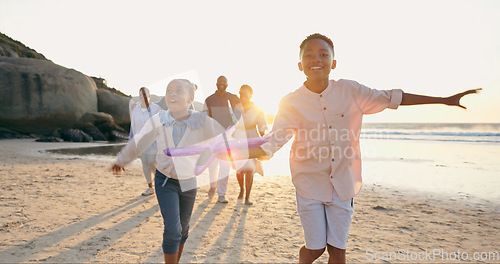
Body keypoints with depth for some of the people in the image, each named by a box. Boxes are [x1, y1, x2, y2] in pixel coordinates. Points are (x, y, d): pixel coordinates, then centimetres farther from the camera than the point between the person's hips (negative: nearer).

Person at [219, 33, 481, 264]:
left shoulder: (349, 91, -5)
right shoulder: (291, 103, -11)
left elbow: (391, 98, 4)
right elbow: (270, 145, -14)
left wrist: (444, 100, 8)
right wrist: (236, 154, -27)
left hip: (343, 185, 2)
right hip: (309, 185, -2)